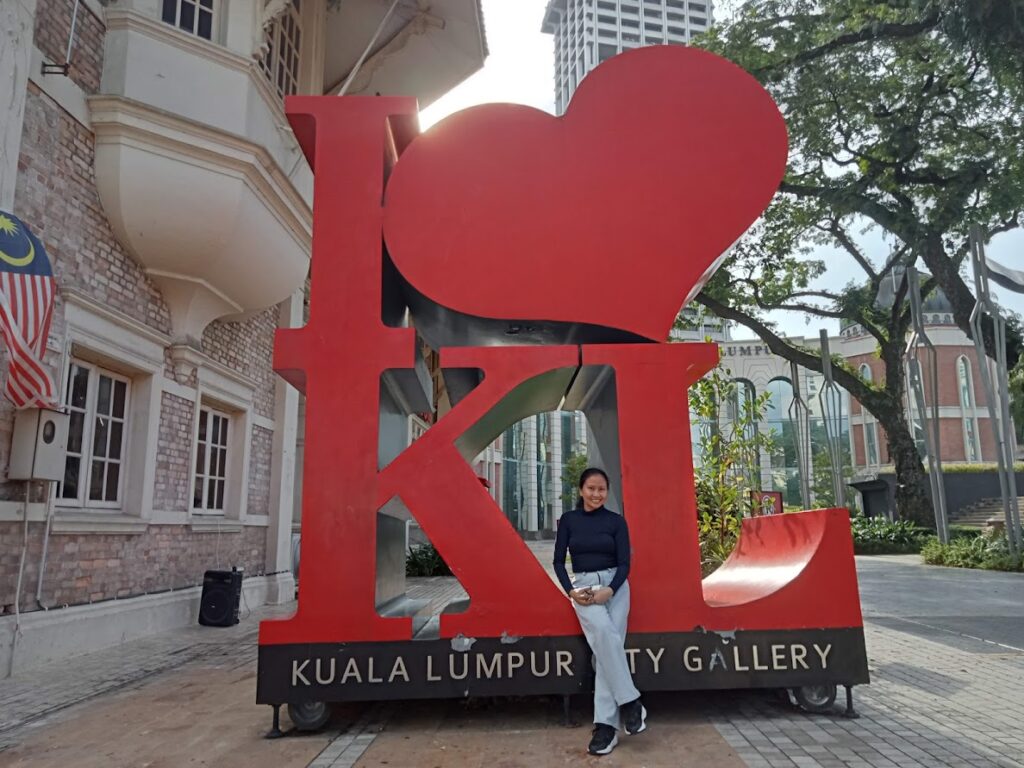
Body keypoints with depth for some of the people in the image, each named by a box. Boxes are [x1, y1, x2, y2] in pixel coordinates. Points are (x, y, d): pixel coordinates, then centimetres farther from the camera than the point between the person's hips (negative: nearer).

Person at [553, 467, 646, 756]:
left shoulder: (616, 521, 2)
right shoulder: (568, 520, 4)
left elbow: (625, 562, 0)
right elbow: (559, 561, 6)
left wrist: (609, 590, -15)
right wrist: (570, 591, -9)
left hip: (615, 586, 0)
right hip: (583, 586, 0)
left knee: (607, 645, -13)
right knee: (604, 632, -28)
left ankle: (606, 726, -9)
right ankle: (630, 702, -19)